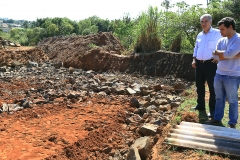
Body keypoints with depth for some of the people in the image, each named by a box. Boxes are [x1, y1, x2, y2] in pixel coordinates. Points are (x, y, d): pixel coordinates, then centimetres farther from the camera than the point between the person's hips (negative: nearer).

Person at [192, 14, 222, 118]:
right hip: (199, 64, 7)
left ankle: (213, 109, 9)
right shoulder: (199, 35, 13)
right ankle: (200, 106, 27)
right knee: (199, 86, 13)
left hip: (211, 64, -6)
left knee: (212, 87, 0)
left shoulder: (217, 33, -6)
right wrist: (194, 60, 10)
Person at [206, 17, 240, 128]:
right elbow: (215, 56, -2)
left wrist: (218, 52, -4)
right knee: (219, 98, 15)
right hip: (219, 74, 6)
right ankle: (217, 118, 28)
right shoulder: (221, 40, 9)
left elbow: (229, 54, -23)